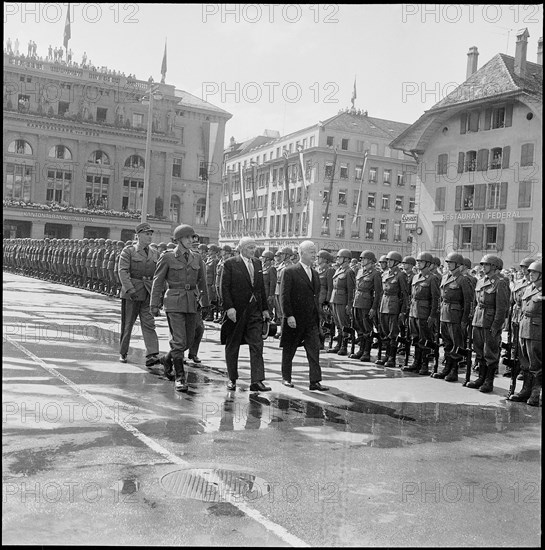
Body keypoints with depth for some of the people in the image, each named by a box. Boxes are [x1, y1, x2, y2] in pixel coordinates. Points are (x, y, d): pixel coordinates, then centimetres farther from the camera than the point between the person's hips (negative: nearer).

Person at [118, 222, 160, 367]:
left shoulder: (153, 253, 12)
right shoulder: (128, 251, -4)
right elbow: (123, 271, -13)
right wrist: (130, 289, -24)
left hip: (148, 294, 3)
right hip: (131, 293, -3)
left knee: (149, 324, -7)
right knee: (127, 324, 8)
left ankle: (152, 355, -15)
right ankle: (123, 353, 24)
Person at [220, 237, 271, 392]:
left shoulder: (257, 263, 12)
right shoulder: (230, 263, -5)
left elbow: (261, 287, 14)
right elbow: (224, 287, -9)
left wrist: (265, 308, 10)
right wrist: (229, 307, -18)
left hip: (255, 311, 4)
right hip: (236, 311, -4)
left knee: (257, 345, -3)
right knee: (232, 346, 8)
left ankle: (257, 381, -3)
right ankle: (232, 379, 21)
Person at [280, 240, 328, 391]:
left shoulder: (315, 274, 13)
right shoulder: (290, 272, -8)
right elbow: (284, 295, -12)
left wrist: (318, 314, 11)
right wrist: (289, 315, -18)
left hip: (312, 320, 5)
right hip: (294, 319, -5)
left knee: (314, 350, -3)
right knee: (289, 350, 9)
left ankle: (315, 381, -1)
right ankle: (286, 377, 25)